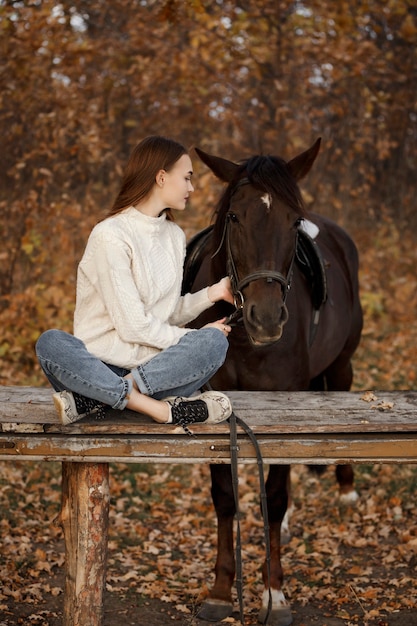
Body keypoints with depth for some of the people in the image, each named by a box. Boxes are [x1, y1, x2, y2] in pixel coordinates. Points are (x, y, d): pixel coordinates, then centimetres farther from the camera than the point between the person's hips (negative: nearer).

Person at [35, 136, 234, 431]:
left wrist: (210, 294, 1)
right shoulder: (111, 235, -9)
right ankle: (162, 409, -43)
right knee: (50, 343, -34)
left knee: (216, 341, -23)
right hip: (101, 360, -5)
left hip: (159, 365, 5)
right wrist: (192, 339, -4)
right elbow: (133, 326, -13)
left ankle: (96, 398, -28)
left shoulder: (175, 235, 16)